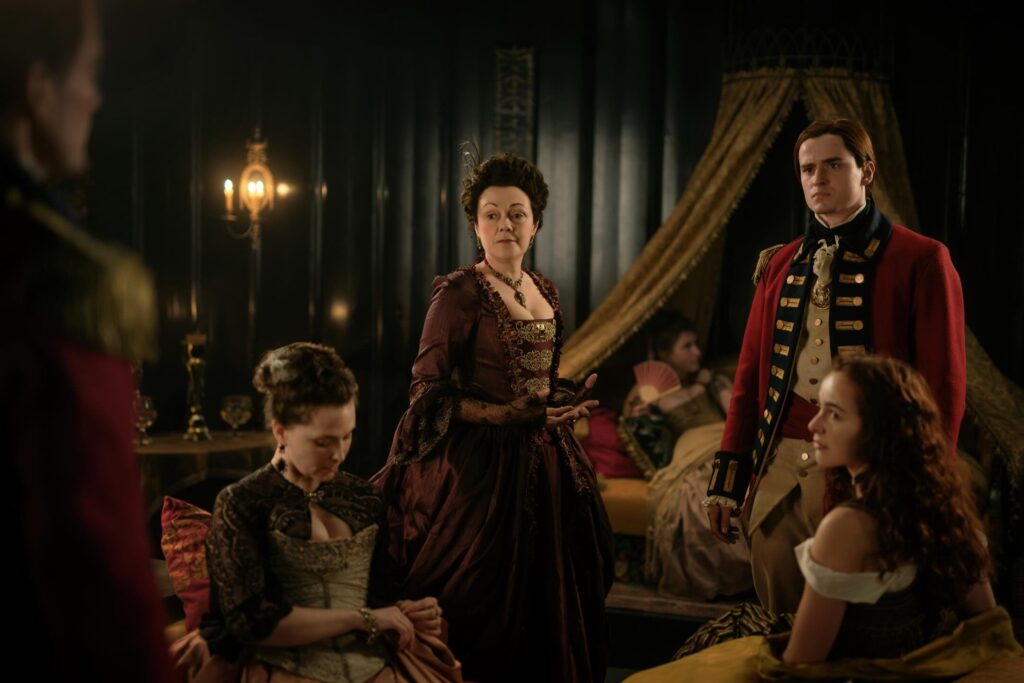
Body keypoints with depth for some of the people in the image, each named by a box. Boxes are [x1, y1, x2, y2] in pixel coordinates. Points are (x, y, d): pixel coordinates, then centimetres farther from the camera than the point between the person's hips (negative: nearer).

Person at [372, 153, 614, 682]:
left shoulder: (545, 291, 12)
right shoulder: (458, 294, -9)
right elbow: (429, 394, -13)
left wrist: (566, 402, 4)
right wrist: (506, 414, -23)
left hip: (543, 459, 7)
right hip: (481, 464, -7)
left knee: (549, 595, 9)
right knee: (486, 606, -3)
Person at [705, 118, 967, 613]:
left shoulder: (920, 261, -2)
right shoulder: (779, 265, 13)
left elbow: (944, 385, -5)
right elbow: (749, 375, 14)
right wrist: (727, 479, 10)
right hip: (778, 470, 5)